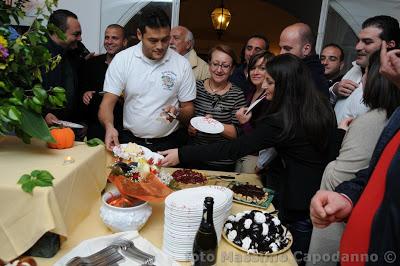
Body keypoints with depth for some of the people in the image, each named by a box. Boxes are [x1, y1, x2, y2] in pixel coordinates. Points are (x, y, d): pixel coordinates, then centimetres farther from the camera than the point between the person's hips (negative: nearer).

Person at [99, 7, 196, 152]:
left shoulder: (182, 64, -3)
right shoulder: (121, 59, -3)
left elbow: (189, 110, 5)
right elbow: (108, 102, -4)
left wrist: (177, 113, -17)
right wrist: (109, 126, -24)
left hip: (169, 143, 0)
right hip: (130, 140, 1)